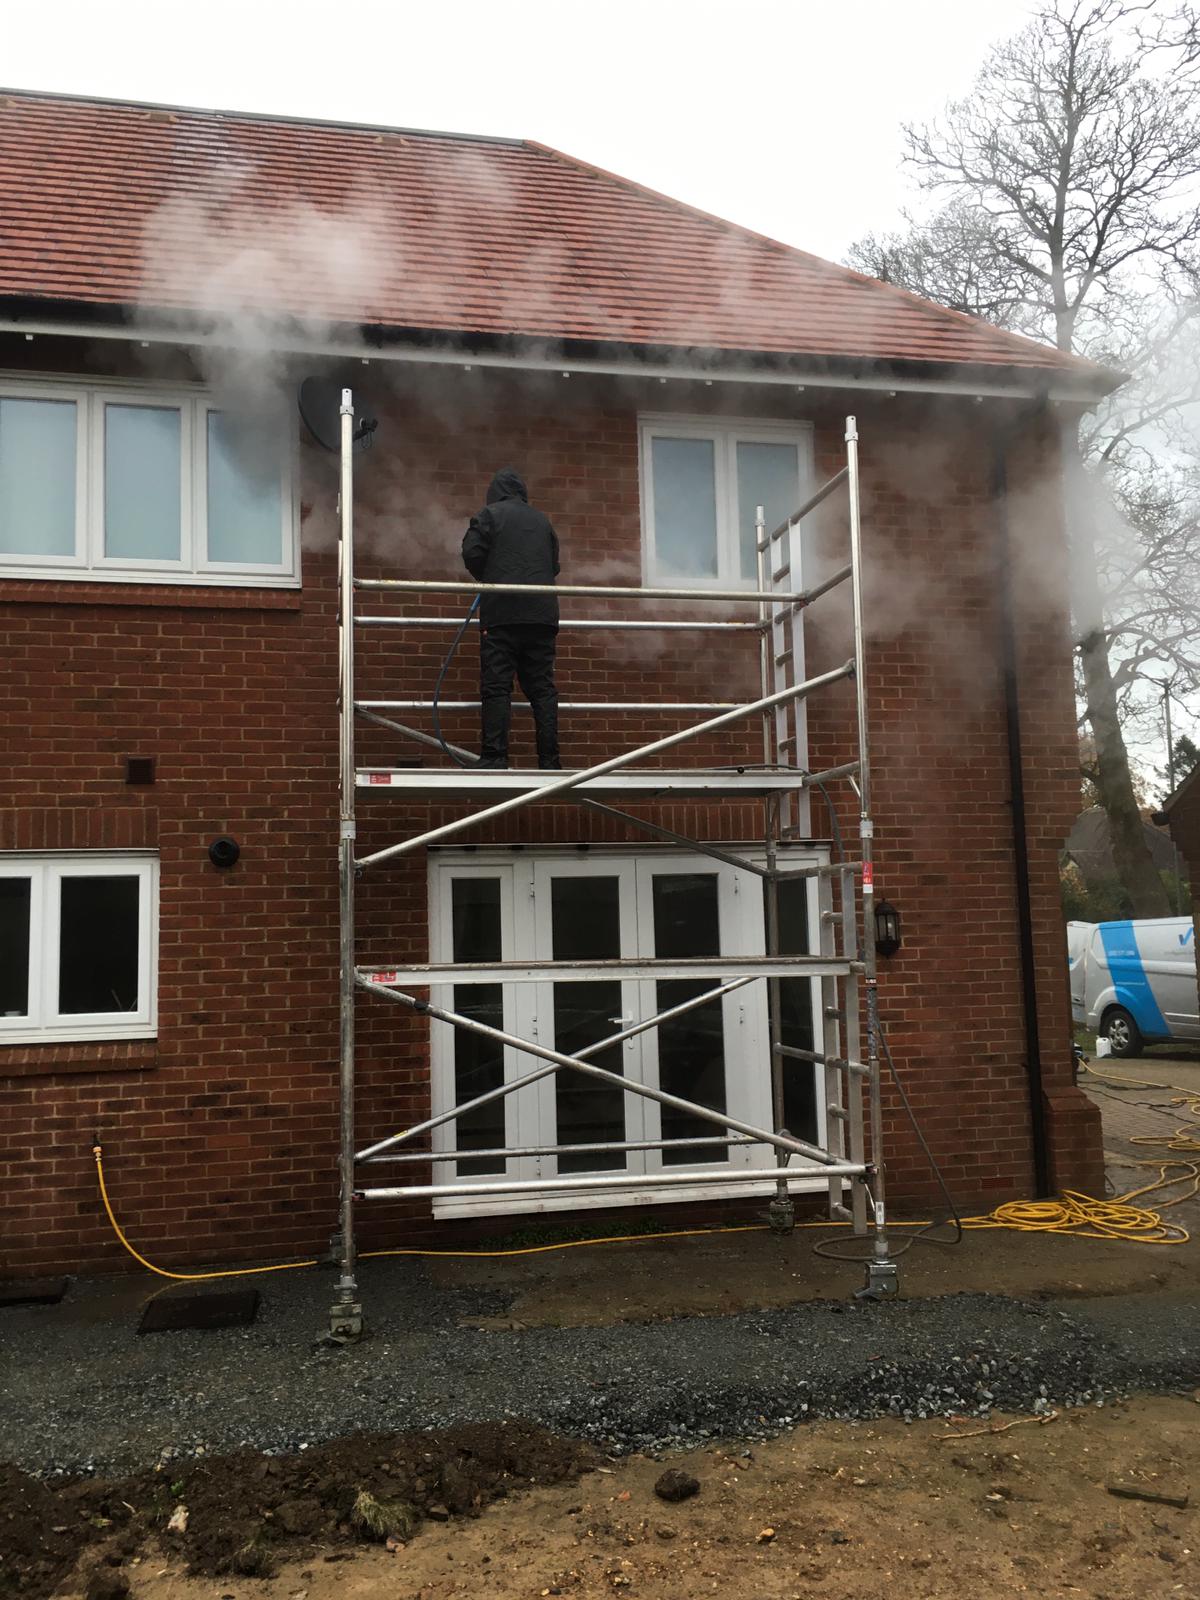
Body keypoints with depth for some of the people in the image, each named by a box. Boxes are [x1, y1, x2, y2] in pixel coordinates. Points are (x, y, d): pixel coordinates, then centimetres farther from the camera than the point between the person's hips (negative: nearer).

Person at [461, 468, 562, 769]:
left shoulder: (490, 514, 5)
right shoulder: (542, 520, 20)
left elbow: (471, 553, -4)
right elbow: (554, 565, 21)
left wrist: (488, 579, 13)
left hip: (501, 612, -4)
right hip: (542, 613, 4)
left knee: (496, 687, -5)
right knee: (542, 688, 5)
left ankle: (494, 757, -12)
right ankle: (549, 760, 1)